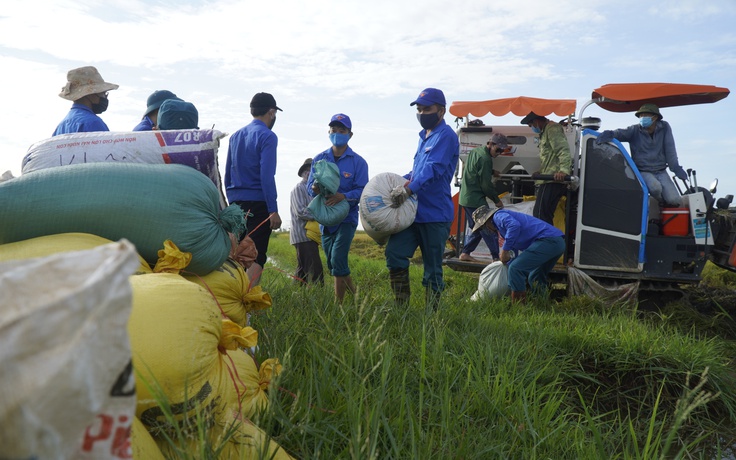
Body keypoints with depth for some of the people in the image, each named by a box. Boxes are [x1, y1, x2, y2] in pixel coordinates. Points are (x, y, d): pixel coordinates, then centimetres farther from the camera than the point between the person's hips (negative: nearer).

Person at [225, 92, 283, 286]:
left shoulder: (235, 136, 15)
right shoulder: (267, 136, -8)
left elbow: (227, 174, 18)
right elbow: (266, 177, -16)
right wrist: (273, 210, -15)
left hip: (236, 203, 7)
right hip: (258, 204, -7)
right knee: (256, 257, -4)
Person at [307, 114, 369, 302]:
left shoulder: (358, 162, -4)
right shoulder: (319, 159, 7)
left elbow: (361, 191, -13)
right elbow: (310, 185, 3)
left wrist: (343, 196, -31)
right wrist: (315, 189, -22)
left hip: (347, 217, -5)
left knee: (338, 260, -16)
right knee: (331, 263, 14)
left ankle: (338, 302, -4)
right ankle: (352, 292, 37)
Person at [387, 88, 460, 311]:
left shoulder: (446, 136, -10)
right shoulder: (424, 136, 18)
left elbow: (432, 169, -23)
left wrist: (408, 188, -33)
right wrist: (400, 182, 11)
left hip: (435, 215, -8)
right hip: (413, 210, 8)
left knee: (432, 270, 1)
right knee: (394, 252, -3)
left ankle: (431, 314, 14)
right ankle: (401, 306, 8)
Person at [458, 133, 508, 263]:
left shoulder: (475, 151, 10)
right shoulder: (485, 159, -19)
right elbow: (486, 185, -16)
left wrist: (491, 172, 15)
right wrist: (497, 200, -4)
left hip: (465, 197, 10)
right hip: (476, 200, -10)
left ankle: (465, 253, 18)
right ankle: (496, 257, -1)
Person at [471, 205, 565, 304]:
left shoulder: (498, 216, 1)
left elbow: (514, 225, -22)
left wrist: (504, 250, -14)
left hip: (547, 240, -11)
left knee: (515, 268, -11)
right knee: (536, 279, 23)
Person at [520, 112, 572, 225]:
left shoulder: (552, 128, -8)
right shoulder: (546, 131, 26)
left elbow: (563, 151, -21)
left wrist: (563, 170, -33)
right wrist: (541, 172, 37)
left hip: (553, 180, -11)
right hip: (549, 180, 11)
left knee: (540, 215, -17)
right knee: (546, 216, 11)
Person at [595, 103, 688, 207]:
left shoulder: (664, 127, -1)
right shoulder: (634, 130, -6)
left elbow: (670, 148, -3)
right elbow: (620, 133, -21)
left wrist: (676, 168, -9)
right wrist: (609, 134, -46)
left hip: (661, 171, 2)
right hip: (643, 172, -2)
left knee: (674, 200, -16)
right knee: (655, 187, -34)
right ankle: (663, 204, 2)